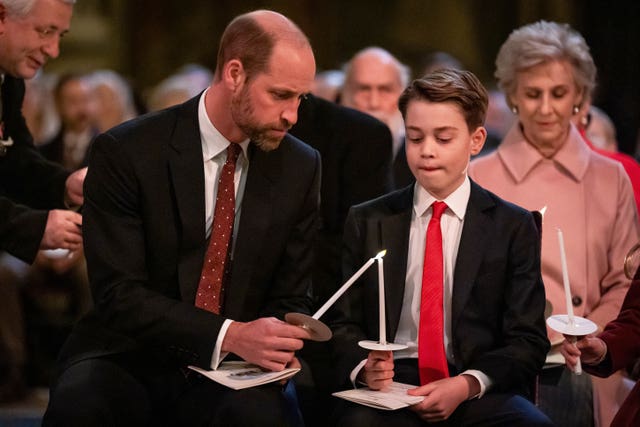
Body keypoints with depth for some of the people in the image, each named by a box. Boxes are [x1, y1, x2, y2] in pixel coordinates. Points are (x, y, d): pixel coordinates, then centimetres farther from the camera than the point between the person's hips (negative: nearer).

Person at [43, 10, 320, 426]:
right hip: (129, 360, -1)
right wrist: (230, 335, -28)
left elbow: (290, 298, 8)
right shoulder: (124, 153, -9)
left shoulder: (301, 168, 2)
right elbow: (119, 293, -15)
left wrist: (274, 343, -16)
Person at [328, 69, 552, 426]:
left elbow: (528, 340, 3)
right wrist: (364, 367, -11)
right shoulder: (367, 222, 13)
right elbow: (344, 322, 13)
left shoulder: (515, 228, 8)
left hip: (478, 391, 1)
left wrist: (466, 385, -15)